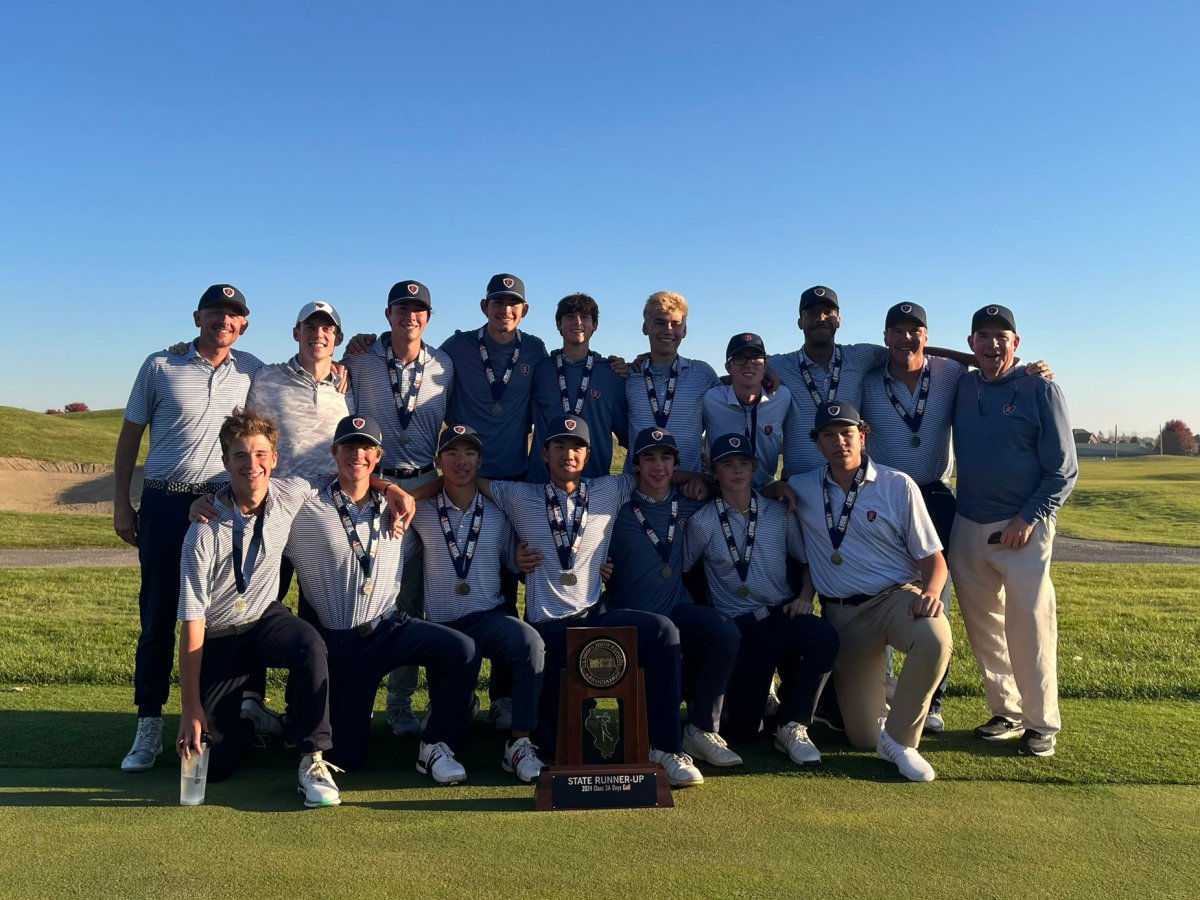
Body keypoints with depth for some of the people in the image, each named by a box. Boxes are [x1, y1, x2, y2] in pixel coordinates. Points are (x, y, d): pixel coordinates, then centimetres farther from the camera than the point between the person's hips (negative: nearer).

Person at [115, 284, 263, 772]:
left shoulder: (253, 371, 7)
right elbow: (130, 434, 7)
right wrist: (120, 502, 4)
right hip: (164, 504, -1)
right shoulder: (160, 365, 3)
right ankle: (149, 725, 13)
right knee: (158, 615, 3)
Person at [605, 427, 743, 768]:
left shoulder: (687, 505, 9)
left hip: (678, 610, 3)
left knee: (726, 633, -25)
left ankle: (702, 730, -10)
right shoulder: (620, 508, -3)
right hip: (630, 620, -3)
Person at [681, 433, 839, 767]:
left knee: (824, 637, -34)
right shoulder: (703, 522, -2)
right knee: (744, 729, -12)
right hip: (739, 625, -2)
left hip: (783, 613, 2)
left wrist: (805, 596, -5)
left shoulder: (778, 513, 6)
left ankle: (791, 725, -12)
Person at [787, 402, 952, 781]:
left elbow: (932, 558, -1)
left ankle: (899, 738, -15)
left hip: (897, 596, -1)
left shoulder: (898, 485, -2)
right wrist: (805, 594, 2)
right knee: (864, 735, -3)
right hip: (841, 614, 1)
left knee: (936, 639, -37)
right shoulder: (801, 490, 4)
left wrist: (931, 593, -19)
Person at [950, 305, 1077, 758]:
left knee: (1028, 627, -5)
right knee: (982, 627, 10)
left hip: (1023, 528, -4)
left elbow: (1063, 470, -4)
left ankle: (1042, 723, 10)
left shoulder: (1040, 389, -3)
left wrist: (1029, 519, -13)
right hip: (968, 528, 5)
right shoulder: (961, 388, 8)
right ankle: (1006, 712, 25)